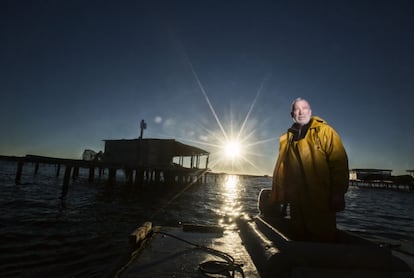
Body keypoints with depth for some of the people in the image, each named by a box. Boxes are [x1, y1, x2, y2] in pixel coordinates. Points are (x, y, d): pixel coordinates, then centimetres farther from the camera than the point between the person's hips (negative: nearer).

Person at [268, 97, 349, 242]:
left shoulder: (324, 131, -1)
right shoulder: (286, 138, 11)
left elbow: (339, 162, -9)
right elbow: (281, 170, 11)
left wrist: (338, 194, -14)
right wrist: (279, 199, 10)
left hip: (321, 203, -4)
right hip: (296, 204, 5)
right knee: (299, 240, 15)